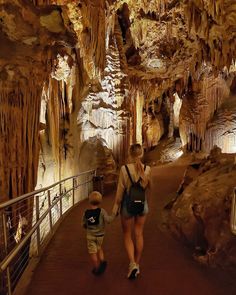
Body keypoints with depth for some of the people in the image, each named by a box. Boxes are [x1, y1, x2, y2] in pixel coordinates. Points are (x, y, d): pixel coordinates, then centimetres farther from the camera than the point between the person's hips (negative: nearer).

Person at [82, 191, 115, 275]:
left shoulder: (86, 212, -8)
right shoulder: (102, 211, -16)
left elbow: (83, 224, 2)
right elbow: (108, 220, -21)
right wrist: (114, 214, -6)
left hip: (90, 235, 0)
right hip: (100, 235, 0)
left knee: (93, 252, 10)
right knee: (99, 248, 25)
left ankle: (97, 269, 17)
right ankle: (102, 260, 7)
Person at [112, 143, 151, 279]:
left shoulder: (125, 169, -17)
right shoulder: (147, 169, -9)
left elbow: (120, 189, -11)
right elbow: (149, 186, 7)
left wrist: (116, 206, 0)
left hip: (128, 204, -3)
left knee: (127, 236, 14)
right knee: (139, 234, 17)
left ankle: (132, 264, 1)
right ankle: (137, 265, 29)